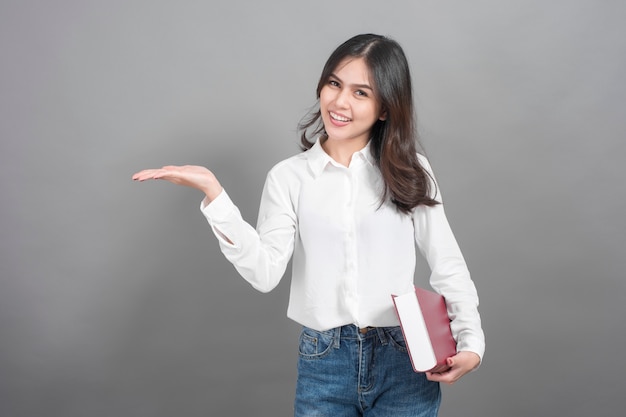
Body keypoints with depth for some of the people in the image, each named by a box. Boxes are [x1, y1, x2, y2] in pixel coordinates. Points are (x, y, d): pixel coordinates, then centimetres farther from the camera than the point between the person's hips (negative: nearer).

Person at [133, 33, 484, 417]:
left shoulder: (409, 171, 0)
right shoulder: (289, 177, 0)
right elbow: (266, 273, -12)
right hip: (324, 363, 0)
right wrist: (214, 193, -19)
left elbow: (448, 266, 1)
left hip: (404, 361, 0)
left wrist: (471, 342, -11)